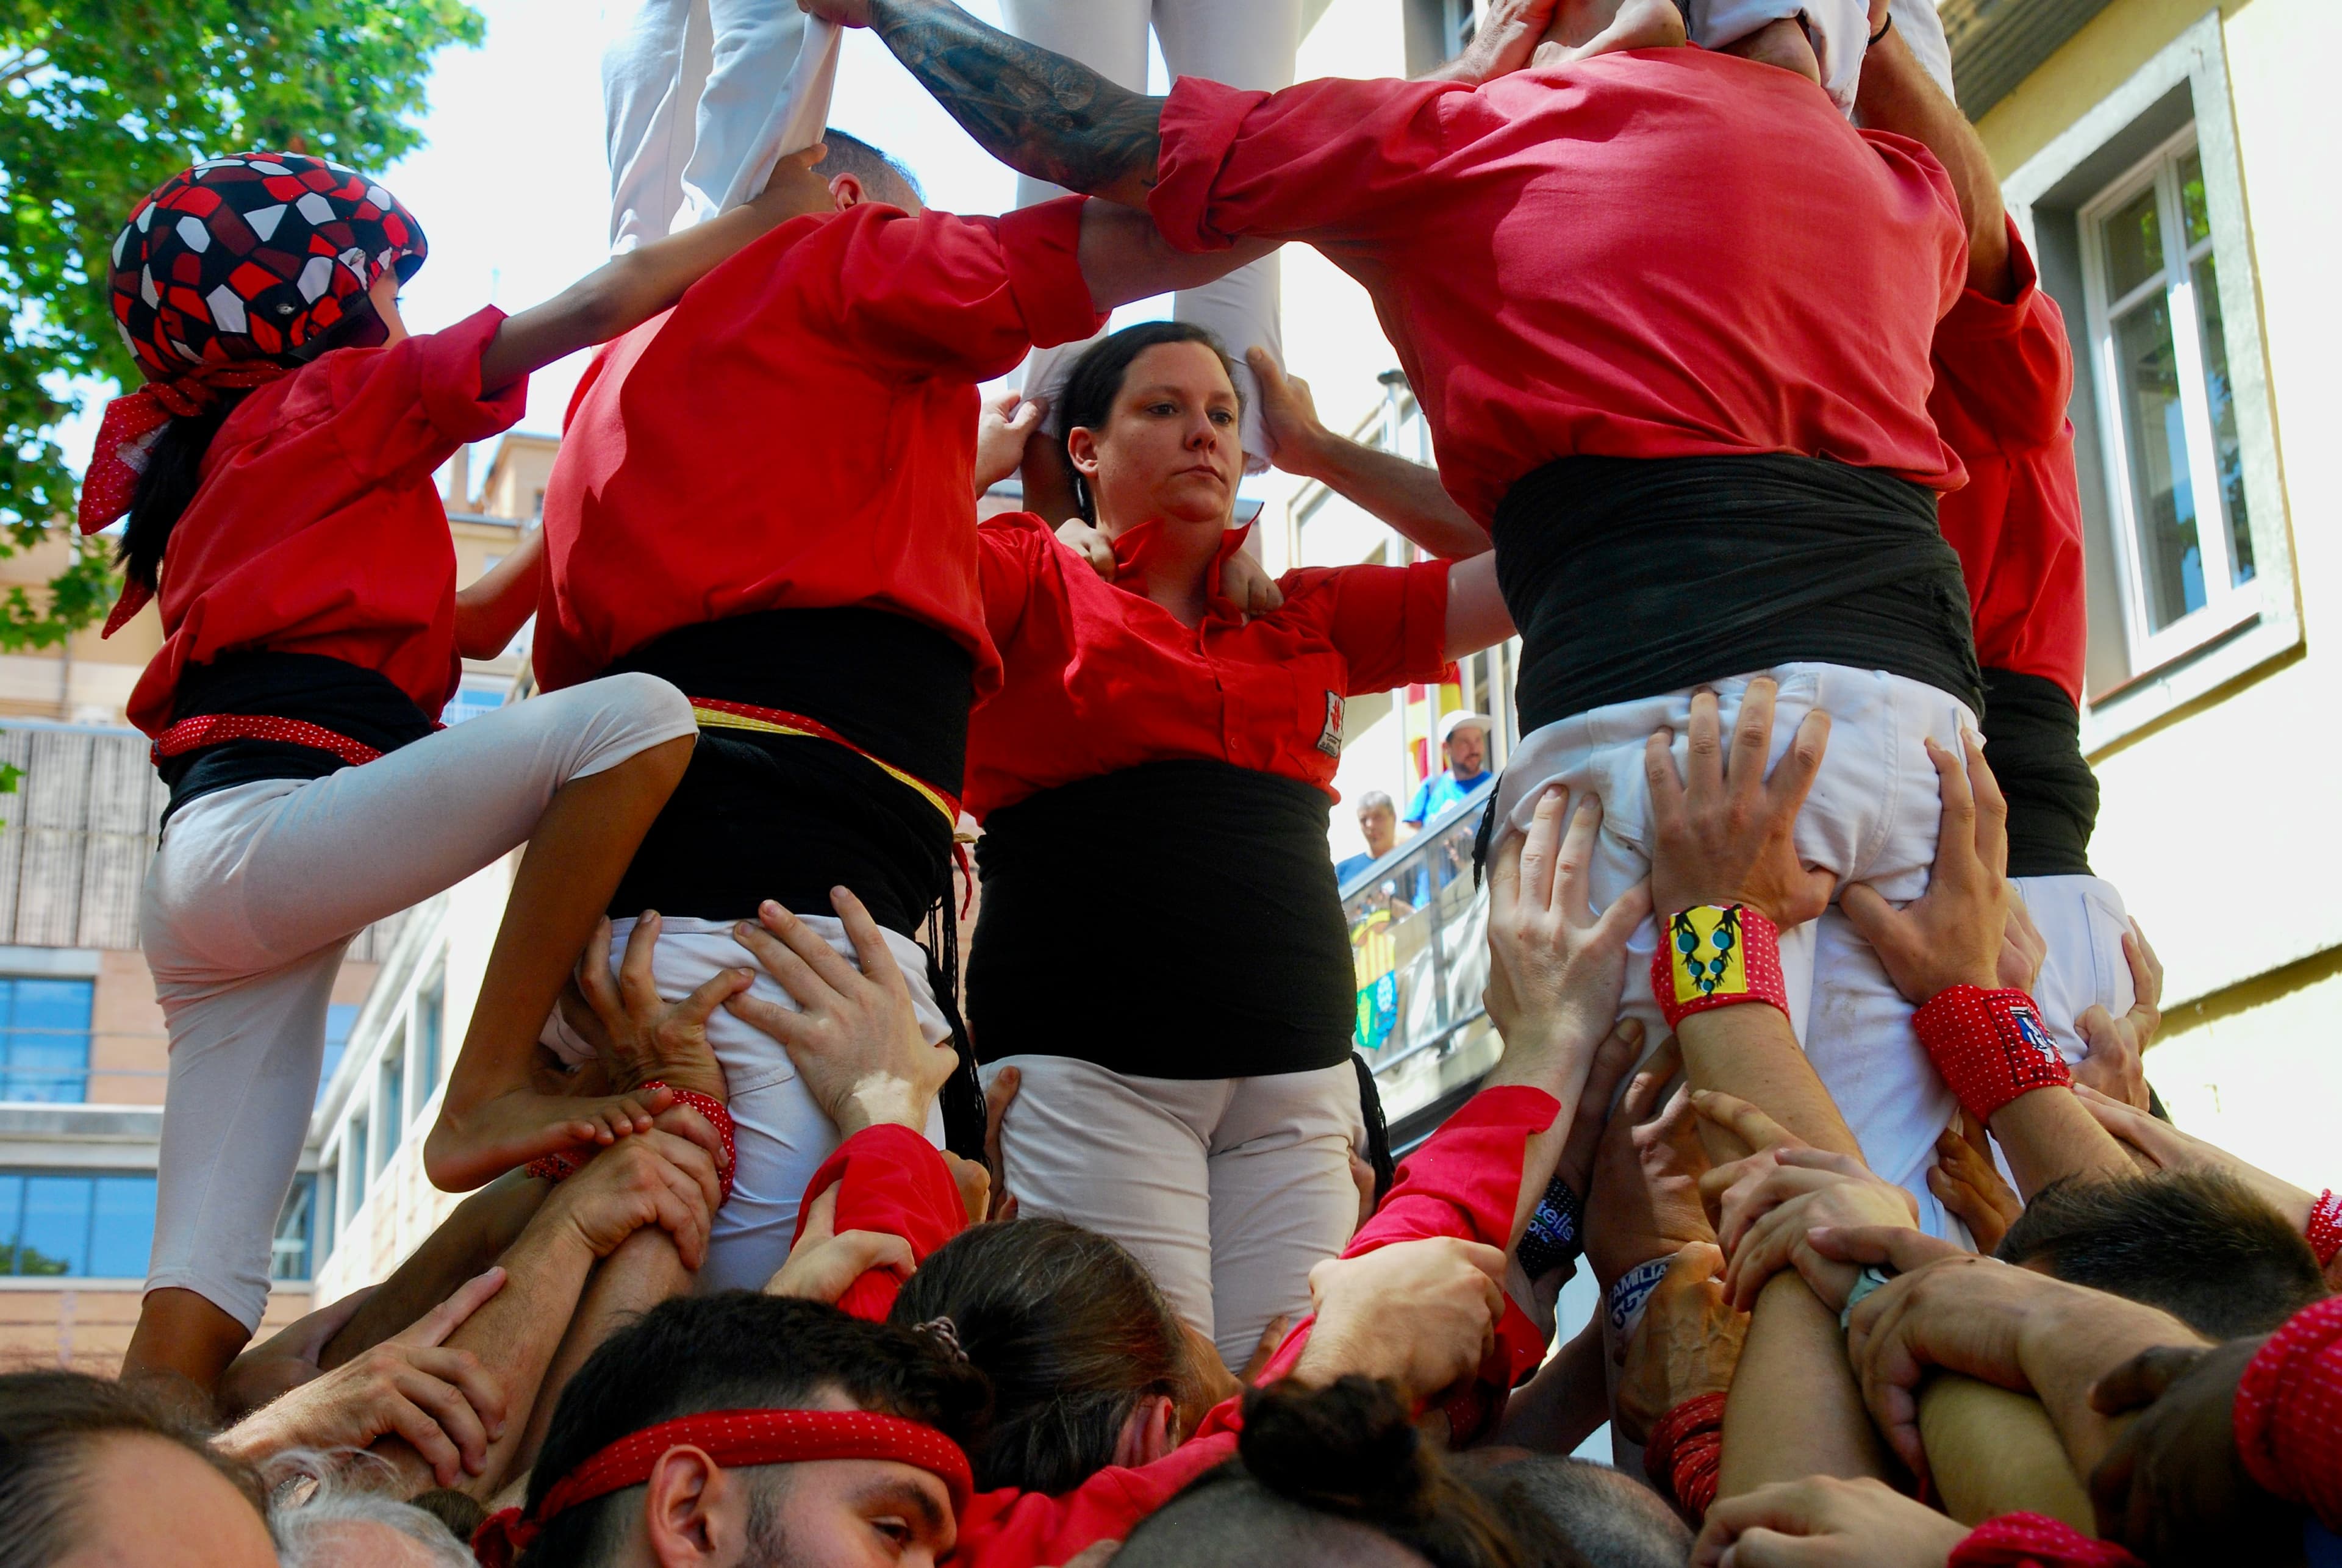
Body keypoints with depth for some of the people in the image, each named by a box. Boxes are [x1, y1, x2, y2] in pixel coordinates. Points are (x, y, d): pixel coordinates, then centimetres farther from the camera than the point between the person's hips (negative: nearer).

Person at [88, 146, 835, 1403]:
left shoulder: (227, 456, 33)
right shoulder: (345, 397, 7)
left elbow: (470, 623, 35)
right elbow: (598, 307, 4)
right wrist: (765, 214, 16)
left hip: (198, 879, 9)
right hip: (267, 822, -9)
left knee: (196, 1311, 2)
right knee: (635, 716, -20)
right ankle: (486, 1096, -23)